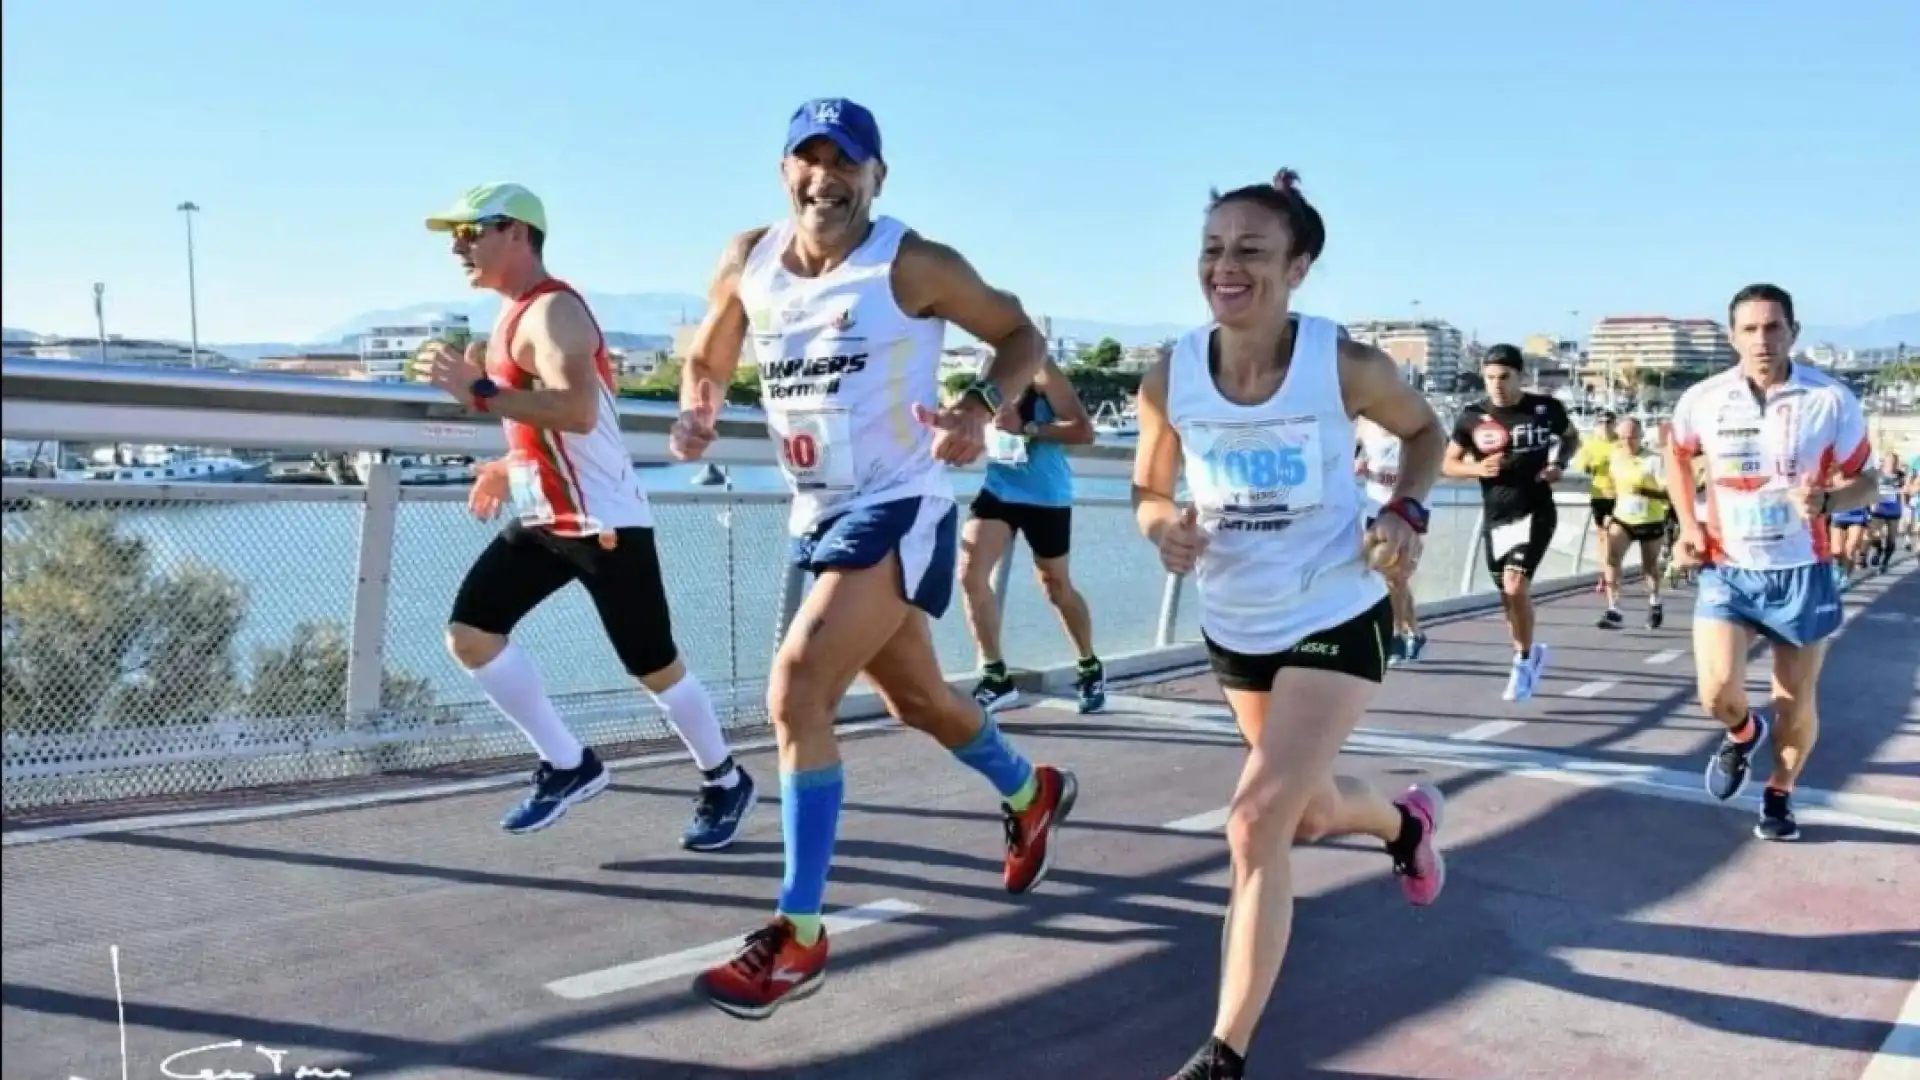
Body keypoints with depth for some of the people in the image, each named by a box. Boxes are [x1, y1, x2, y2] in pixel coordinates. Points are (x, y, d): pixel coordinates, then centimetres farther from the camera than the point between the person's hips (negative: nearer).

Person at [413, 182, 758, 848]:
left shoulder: (552, 310, -17)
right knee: (470, 632, 3)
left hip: (604, 521, -10)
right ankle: (569, 765, 13)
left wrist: (478, 391, -30)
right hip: (544, 518, 10)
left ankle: (725, 783, 22)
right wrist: (510, 466, 20)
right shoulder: (516, 316, 14)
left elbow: (579, 411, -34)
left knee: (653, 665, 1)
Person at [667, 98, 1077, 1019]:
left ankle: (798, 935, -8)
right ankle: (1032, 795, 50)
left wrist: (983, 408, -22)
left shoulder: (913, 265, -12)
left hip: (898, 511, -7)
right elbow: (705, 361, 16)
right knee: (914, 699, 22)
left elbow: (1020, 335, -3)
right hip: (818, 515, 7)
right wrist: (694, 413, -6)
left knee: (796, 696, -20)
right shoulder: (747, 262, 3)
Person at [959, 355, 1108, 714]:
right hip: (998, 487, 6)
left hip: (1044, 495, -6)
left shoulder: (1039, 371, -14)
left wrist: (1027, 429, -26)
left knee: (1057, 588, 10)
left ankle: (1090, 668, 35)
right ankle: (995, 675, -1)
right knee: (970, 573, -11)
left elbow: (1083, 430, -19)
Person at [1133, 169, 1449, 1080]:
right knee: (1309, 812, 24)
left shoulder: (1344, 367, -19)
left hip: (1336, 622, -4)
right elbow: (1149, 490, 3)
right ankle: (1407, 820, 61)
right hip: (1234, 627, 5)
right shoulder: (1169, 380, -13)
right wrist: (1162, 523, -21)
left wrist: (1407, 513, -16)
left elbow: (1424, 431, 2)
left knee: (1256, 825, -17)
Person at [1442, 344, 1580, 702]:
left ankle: (1523, 660, 0)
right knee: (1508, 596, 13)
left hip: (1535, 512, -3)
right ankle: (1531, 651, 39)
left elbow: (1572, 437, 15)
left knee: (1515, 585, -19)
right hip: (1495, 517, 3)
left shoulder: (1546, 408, -5)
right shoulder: (1472, 416, -4)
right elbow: (1448, 464, 3)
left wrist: (1559, 465, -4)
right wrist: (1476, 468, -16)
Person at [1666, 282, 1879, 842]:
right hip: (1726, 570, 0)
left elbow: (1865, 480, 0)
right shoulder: (1703, 399, -5)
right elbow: (1676, 456, 16)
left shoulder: (1832, 399, -9)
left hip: (1801, 573, 0)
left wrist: (1827, 502, -23)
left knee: (1797, 702, 9)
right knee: (1717, 694, -13)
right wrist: (1688, 523, 4)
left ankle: (1779, 797, 33)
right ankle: (1744, 732, 24)